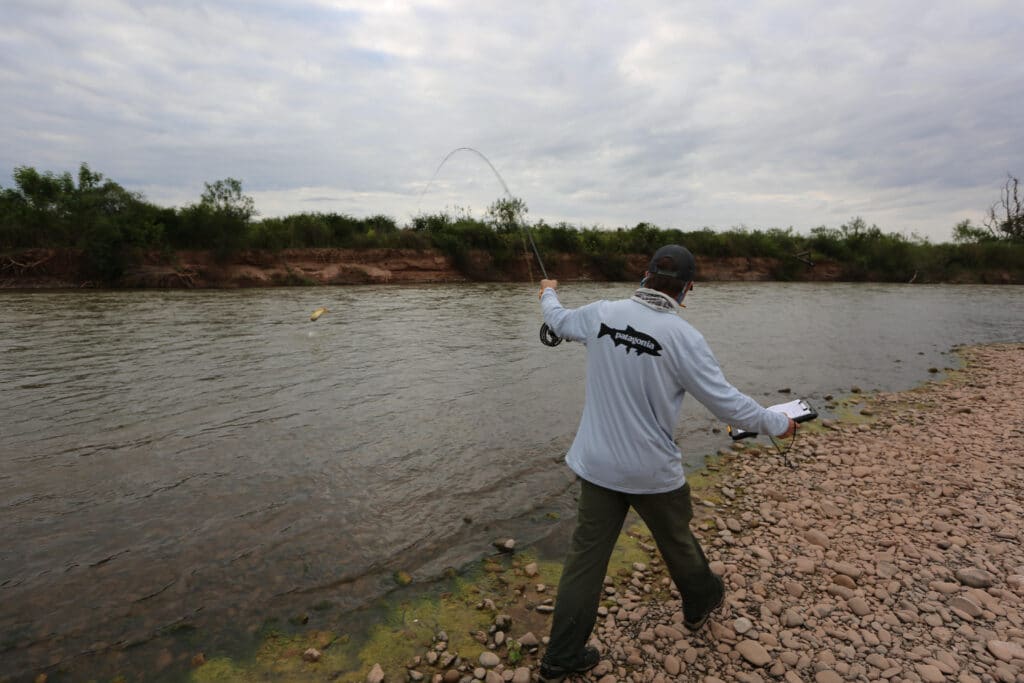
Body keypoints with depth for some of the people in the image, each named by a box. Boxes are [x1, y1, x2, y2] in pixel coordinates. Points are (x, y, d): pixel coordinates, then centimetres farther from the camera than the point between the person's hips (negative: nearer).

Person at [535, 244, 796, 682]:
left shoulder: (602, 313, -6)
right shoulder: (682, 336, -19)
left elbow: (559, 321, 15)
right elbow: (728, 404, -14)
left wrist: (548, 294, 37)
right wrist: (778, 424, 5)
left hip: (597, 464, 4)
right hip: (652, 469, -3)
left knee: (586, 554, 12)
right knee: (677, 540, 24)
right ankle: (700, 603, 53)